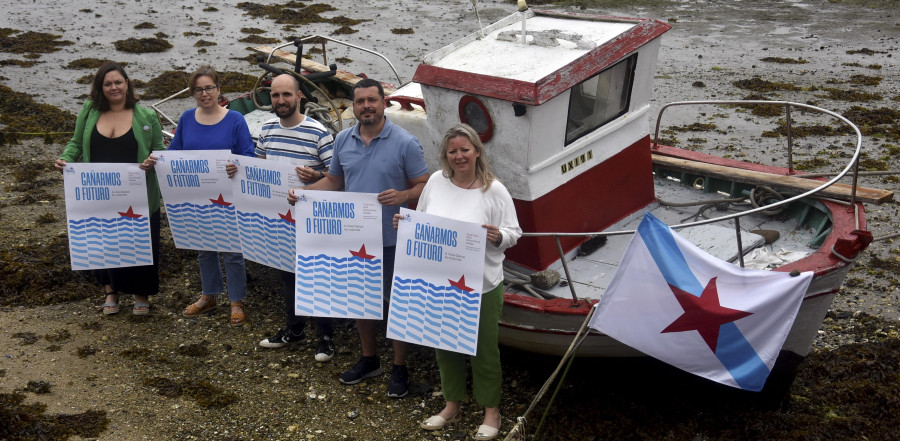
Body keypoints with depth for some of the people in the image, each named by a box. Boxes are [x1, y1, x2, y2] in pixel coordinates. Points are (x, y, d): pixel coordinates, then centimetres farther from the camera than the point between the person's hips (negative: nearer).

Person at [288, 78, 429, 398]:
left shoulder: (405, 143, -12)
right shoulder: (343, 140, 4)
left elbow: (425, 186, -9)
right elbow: (333, 181, 14)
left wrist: (404, 195, -30)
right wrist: (301, 192, -2)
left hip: (392, 239, -5)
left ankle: (399, 368, 22)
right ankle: (369, 360, 37)